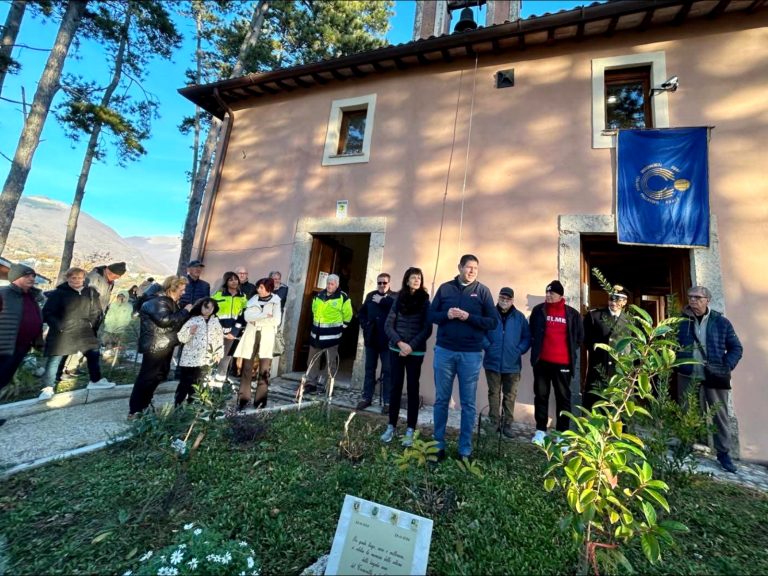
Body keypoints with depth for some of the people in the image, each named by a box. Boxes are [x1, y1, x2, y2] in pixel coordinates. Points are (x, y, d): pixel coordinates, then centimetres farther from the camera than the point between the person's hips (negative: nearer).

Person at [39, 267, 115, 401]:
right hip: (62, 334, -4)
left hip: (85, 332, 4)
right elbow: (47, 313, -7)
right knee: (55, 360, 0)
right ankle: (48, 388, 14)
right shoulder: (58, 293, -7)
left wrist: (91, 324, 2)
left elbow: (96, 311, 13)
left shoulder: (91, 293, 5)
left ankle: (96, 381, 27)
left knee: (94, 355, 11)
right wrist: (59, 326, -17)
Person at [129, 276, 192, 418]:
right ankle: (134, 411, 5)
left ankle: (143, 406, 30)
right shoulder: (158, 301, -18)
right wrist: (185, 311, -24)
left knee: (158, 376, 17)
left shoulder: (170, 302, 14)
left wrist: (187, 311, 4)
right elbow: (165, 320, -31)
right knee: (147, 377, -4)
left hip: (164, 345, 10)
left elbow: (176, 321, 17)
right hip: (155, 346, -10)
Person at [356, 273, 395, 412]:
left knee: (387, 371, 1)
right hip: (371, 338, 5)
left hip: (387, 340, -4)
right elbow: (361, 312, 17)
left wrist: (382, 300, -18)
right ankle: (366, 397, 24)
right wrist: (364, 325, 2)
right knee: (369, 369, 13)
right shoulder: (370, 295, 11)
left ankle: (387, 401, 10)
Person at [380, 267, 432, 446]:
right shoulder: (398, 299, 4)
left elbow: (427, 329, -6)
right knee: (395, 387, 7)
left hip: (415, 352, -2)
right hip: (396, 350, 2)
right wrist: (399, 342, -12)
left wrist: (411, 346, -14)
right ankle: (391, 426, 19)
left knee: (412, 389, 4)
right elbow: (388, 325, 1)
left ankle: (410, 430, 12)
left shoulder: (425, 301, -1)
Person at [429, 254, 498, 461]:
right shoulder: (445, 288, 4)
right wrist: (446, 315, -14)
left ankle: (465, 449, 23)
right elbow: (431, 315, 5)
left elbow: (493, 321, -2)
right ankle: (438, 445, 24)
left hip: (471, 354, -1)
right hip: (444, 351, 1)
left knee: (468, 403, 9)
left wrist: (469, 317, -16)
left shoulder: (482, 291, 1)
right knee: (441, 400, 10)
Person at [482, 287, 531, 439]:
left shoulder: (520, 317, 4)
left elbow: (527, 337, 6)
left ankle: (507, 424, 21)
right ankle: (494, 422, 19)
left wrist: (519, 350, -6)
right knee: (494, 393, 8)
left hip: (512, 364, 1)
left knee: (510, 395, 9)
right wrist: (487, 346, -10)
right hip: (493, 362, -1)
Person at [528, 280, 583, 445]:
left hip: (563, 362, -1)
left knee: (563, 397, 8)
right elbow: (531, 332, 11)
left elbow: (579, 336, 10)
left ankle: (562, 433, 18)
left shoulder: (572, 314, 0)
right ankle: (541, 430, 20)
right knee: (541, 395, 8)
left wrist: (571, 351, 5)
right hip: (542, 361, 1)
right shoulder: (538, 310, 3)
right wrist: (535, 348, 4)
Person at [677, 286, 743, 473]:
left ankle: (723, 453, 26)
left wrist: (727, 366, -8)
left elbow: (736, 348, 5)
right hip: (687, 376, 0)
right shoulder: (681, 321, -2)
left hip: (714, 377, 0)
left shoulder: (721, 322, -1)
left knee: (720, 415, 10)